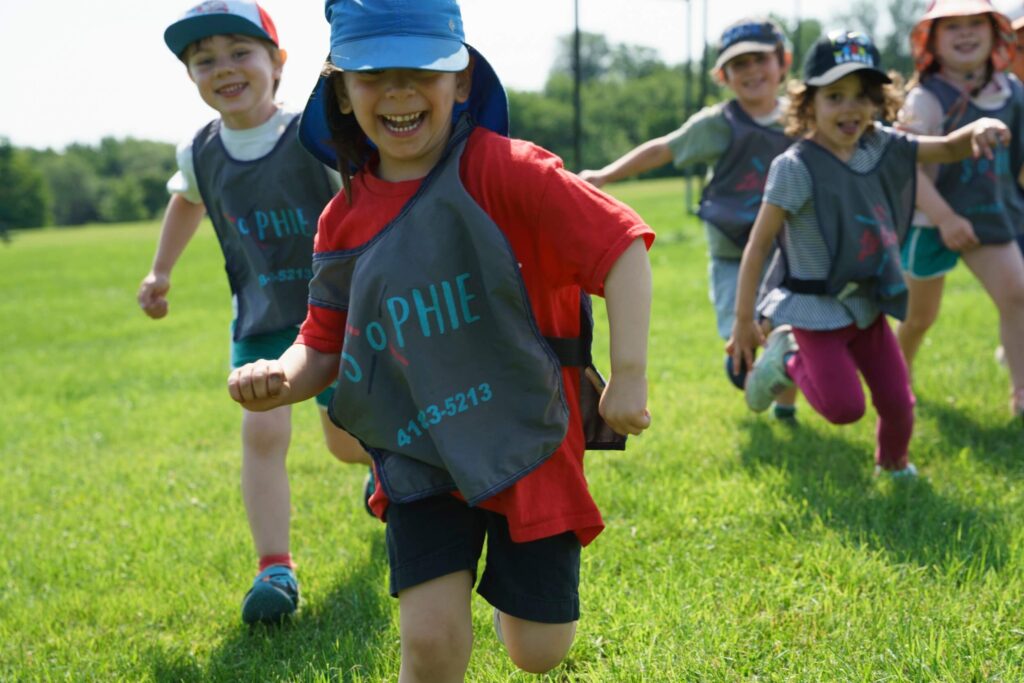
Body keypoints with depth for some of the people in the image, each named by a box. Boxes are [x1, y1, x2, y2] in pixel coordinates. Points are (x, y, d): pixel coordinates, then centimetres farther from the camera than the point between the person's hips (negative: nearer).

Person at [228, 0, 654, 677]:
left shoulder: (501, 170, -16)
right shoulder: (344, 219, -1)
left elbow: (619, 243, -19)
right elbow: (326, 342, 8)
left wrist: (629, 375, -23)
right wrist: (284, 377, -14)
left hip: (528, 442, -2)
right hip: (420, 452, 3)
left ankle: (516, 583, 43)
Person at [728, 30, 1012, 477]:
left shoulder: (881, 147, -1)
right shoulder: (796, 167, -19)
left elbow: (947, 149, 8)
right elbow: (758, 244, -17)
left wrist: (978, 129, -17)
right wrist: (744, 321, -15)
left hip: (869, 303, 6)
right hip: (816, 308, -6)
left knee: (897, 401, 6)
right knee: (845, 408, -13)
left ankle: (893, 462, 37)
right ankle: (787, 359, 14)